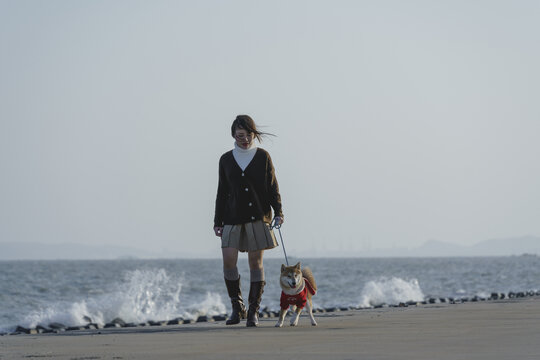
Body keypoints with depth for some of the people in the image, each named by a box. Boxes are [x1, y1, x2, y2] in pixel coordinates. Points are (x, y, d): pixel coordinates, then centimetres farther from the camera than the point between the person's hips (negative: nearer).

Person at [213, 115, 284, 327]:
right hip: (233, 217, 2)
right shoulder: (226, 160, 8)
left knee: (256, 262, -2)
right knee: (228, 261, -10)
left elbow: (272, 187, 4)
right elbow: (222, 192, 11)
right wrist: (217, 221, 9)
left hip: (258, 216, -1)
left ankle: (253, 312, 4)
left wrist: (278, 212, -8)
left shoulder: (263, 157, 3)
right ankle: (237, 308, 4)